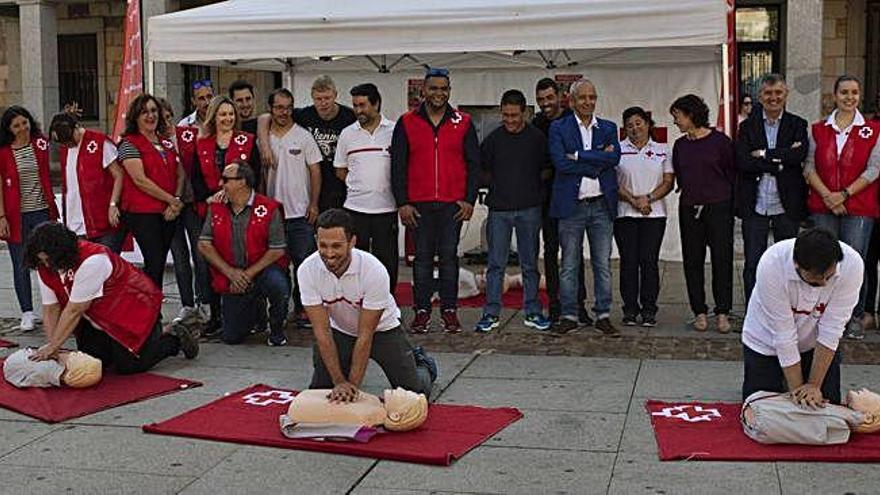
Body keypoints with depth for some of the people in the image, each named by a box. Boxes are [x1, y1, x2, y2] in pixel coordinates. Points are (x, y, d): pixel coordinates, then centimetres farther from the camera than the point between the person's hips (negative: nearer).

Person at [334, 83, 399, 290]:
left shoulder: (394, 131, 0)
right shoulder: (347, 134, 7)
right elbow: (340, 171, 14)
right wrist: (358, 184, 2)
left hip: (386, 209, -2)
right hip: (355, 208, 2)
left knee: (387, 262, 5)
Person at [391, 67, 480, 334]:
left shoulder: (463, 123, 6)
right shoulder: (407, 123, 4)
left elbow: (474, 164, 7)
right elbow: (398, 165, 4)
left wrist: (469, 200, -2)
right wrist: (402, 203, -3)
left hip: (454, 204, 0)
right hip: (419, 204, 0)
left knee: (449, 256, 4)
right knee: (422, 257, 5)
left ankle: (449, 310, 11)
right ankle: (422, 311, 11)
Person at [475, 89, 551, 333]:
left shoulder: (537, 138, 2)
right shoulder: (493, 139, 3)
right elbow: (482, 171, 11)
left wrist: (530, 184, 0)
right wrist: (499, 185, 4)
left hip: (529, 209, 0)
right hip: (499, 209, 0)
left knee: (530, 264, 7)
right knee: (496, 264, 2)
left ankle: (532, 312, 16)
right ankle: (491, 313, 8)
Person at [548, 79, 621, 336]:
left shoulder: (608, 128, 10)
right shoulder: (558, 128, 1)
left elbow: (614, 157, -9)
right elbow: (561, 163, -13)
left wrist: (578, 156, -13)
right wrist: (597, 162, -11)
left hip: (602, 205, 2)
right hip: (571, 205, -2)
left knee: (603, 264, 7)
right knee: (569, 265, 5)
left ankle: (603, 316, 15)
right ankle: (569, 316, 13)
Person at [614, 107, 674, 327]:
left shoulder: (661, 150, 10)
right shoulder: (618, 149, 6)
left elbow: (668, 182, 4)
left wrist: (648, 198, -10)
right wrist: (633, 201, -11)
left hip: (654, 214, 0)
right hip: (624, 214, 0)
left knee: (649, 260, -2)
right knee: (628, 261, 0)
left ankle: (649, 309, 5)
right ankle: (630, 309, 7)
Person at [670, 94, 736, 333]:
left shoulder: (720, 141, -5)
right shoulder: (680, 145, 8)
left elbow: (733, 173, 0)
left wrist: (727, 201, 4)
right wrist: (692, 194, 11)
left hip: (719, 207, -4)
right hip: (689, 209, 4)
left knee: (722, 260, -1)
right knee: (693, 261, 4)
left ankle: (722, 313, 6)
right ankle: (700, 312, 11)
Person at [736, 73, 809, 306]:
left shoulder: (797, 125, 6)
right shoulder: (747, 126, 7)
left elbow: (800, 154, -12)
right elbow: (742, 161, -8)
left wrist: (764, 154, -12)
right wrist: (780, 162, -13)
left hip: (787, 205, 0)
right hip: (754, 204, 0)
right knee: (752, 264, 3)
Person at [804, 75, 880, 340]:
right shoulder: (818, 130, 9)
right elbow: (809, 167, 4)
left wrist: (844, 194, -11)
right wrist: (827, 196, -9)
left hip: (859, 208, -2)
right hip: (823, 207, 2)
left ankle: (855, 318, 9)